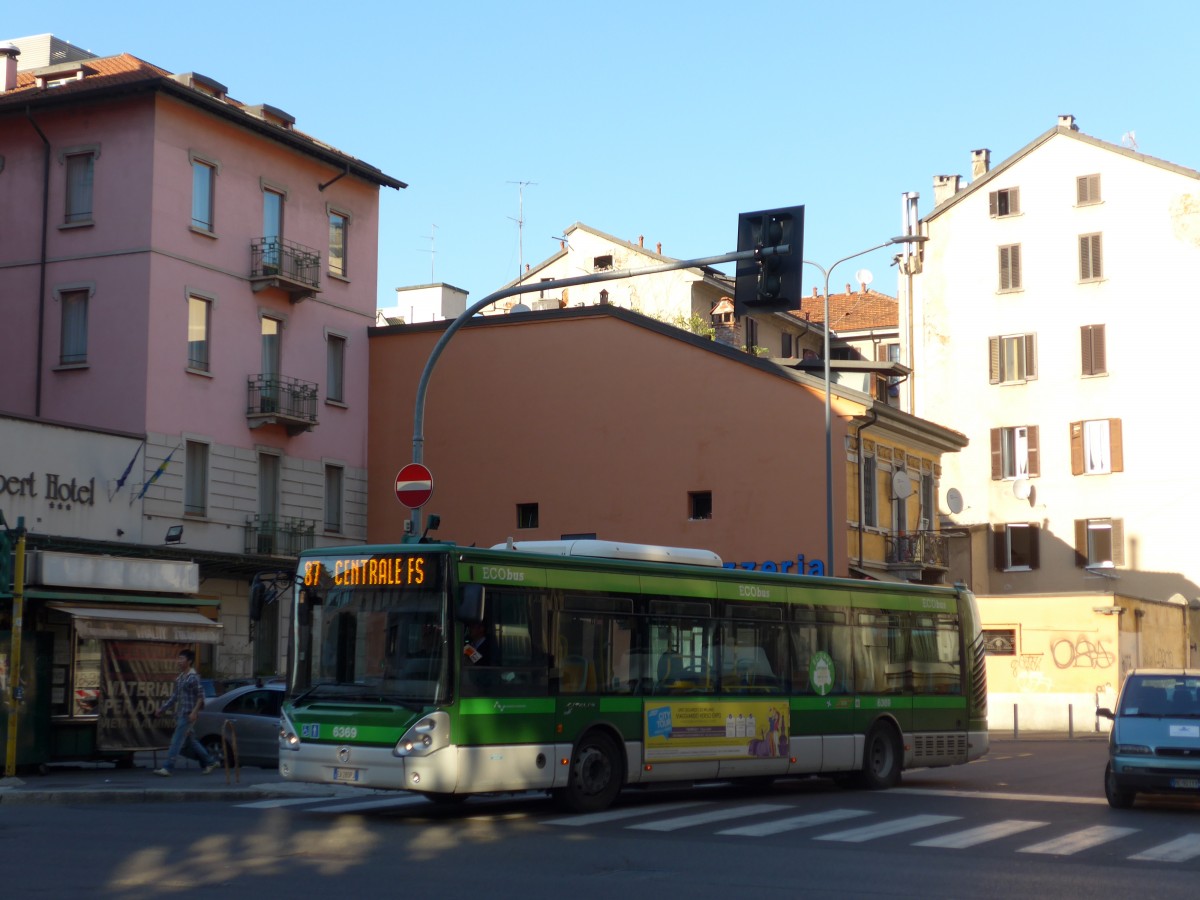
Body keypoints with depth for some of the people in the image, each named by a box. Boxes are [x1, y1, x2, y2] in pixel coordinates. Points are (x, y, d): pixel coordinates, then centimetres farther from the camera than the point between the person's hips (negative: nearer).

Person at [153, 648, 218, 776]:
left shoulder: (193, 678, -12)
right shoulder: (180, 677, 14)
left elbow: (201, 696, -14)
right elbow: (174, 696, 20)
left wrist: (194, 712, -21)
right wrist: (163, 708, 17)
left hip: (188, 715, -9)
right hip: (180, 714, 9)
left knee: (177, 740, -10)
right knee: (190, 741, 13)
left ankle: (167, 768, -10)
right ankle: (209, 762, 23)